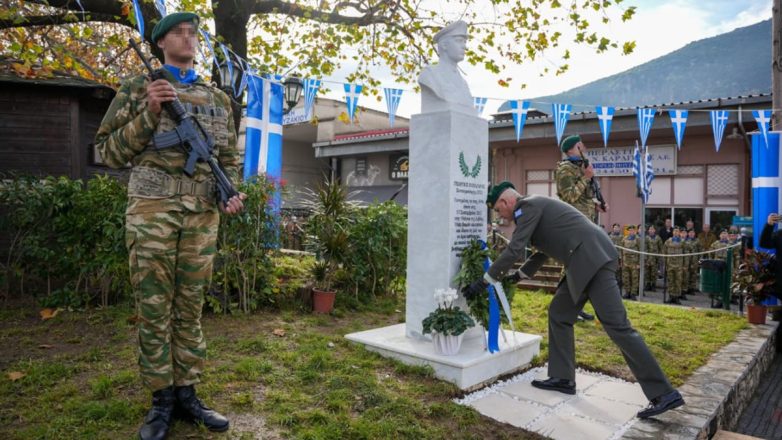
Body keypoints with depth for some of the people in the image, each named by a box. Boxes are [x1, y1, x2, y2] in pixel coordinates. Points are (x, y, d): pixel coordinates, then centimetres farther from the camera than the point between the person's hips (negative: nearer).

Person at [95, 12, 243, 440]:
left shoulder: (217, 97, 16)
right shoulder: (138, 88, 8)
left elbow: (228, 156, 17)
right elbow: (109, 151, 4)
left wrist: (231, 191, -2)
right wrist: (149, 113, -9)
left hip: (202, 212, 3)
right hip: (152, 207, -2)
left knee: (191, 306, 7)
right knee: (153, 305, 1)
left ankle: (187, 393, 17)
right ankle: (161, 399, 13)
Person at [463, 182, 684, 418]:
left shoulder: (528, 206, -6)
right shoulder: (535, 207, 24)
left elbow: (514, 250, -13)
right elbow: (543, 251, 33)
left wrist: (484, 281, -7)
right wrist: (518, 275, 33)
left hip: (593, 259, -10)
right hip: (585, 263, 10)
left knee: (617, 325, -10)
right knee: (559, 314, 13)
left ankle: (664, 393, -4)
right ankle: (563, 378, 19)